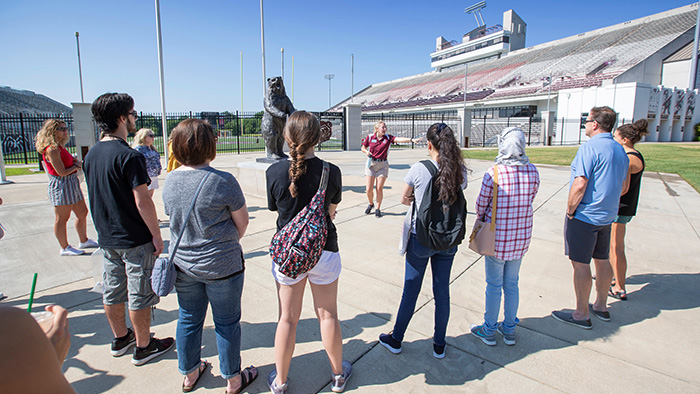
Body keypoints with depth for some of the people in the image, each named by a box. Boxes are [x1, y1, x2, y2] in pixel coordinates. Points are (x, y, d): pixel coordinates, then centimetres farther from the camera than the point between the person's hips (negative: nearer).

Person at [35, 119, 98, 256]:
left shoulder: (60, 147, 14)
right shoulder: (52, 149, -17)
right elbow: (62, 172, -21)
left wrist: (76, 161, 0)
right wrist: (77, 165, -5)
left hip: (72, 183, 10)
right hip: (61, 186, -10)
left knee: (82, 213, 16)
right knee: (62, 218, 2)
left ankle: (84, 241, 30)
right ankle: (65, 248, 13)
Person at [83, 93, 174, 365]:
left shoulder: (92, 154, 6)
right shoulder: (128, 156, -20)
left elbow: (96, 196, 13)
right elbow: (142, 200, -22)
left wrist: (106, 229, 22)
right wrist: (157, 235, -14)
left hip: (107, 238, 8)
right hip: (135, 240, -8)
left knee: (112, 291, 18)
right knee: (140, 294, 5)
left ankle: (120, 339, 36)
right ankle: (143, 347, 19)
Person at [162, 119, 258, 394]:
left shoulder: (170, 181, -3)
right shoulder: (223, 181, -20)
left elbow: (174, 218, 10)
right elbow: (242, 222, -10)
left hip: (183, 264, 6)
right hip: (221, 265, -5)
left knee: (188, 319, 22)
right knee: (227, 323, 13)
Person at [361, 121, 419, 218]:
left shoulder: (388, 137, -2)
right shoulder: (370, 137, -1)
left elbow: (398, 139, -18)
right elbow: (363, 148, 12)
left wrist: (411, 139, -34)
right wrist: (366, 152, -10)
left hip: (382, 165, 0)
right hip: (371, 164, 0)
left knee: (379, 188, 1)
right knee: (369, 189, -1)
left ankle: (378, 209, 16)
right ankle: (371, 204, 28)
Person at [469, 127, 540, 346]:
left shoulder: (494, 172, -19)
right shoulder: (532, 171, -4)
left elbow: (481, 203, -9)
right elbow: (530, 200, 6)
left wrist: (481, 219, 12)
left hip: (497, 236, -4)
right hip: (521, 237, 5)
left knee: (494, 285, 10)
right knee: (512, 284, 18)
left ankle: (489, 331, 26)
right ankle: (509, 330, 33)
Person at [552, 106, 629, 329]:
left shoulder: (590, 147, -17)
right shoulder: (620, 151, 11)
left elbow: (580, 185, -23)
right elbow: (622, 187, 18)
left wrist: (570, 211, -13)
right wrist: (608, 208, 22)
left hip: (584, 216, -9)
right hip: (607, 216, 9)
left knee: (580, 263, -1)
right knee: (602, 260, 18)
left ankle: (581, 315, 9)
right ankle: (601, 307, 32)